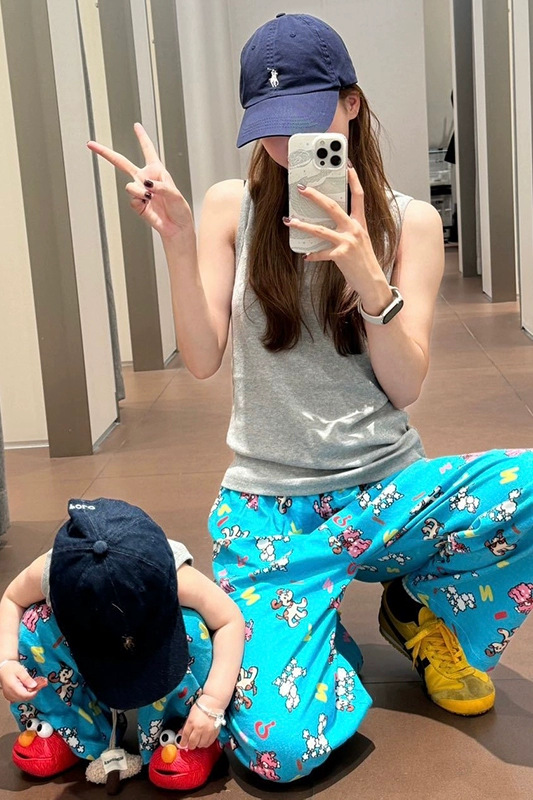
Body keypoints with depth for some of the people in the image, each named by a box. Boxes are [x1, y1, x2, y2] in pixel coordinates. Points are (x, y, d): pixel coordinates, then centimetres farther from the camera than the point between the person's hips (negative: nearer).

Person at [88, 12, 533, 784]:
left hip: (385, 488, 2)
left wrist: (364, 272, -22)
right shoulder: (232, 207, 0)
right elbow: (202, 360, -7)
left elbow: (404, 387, -7)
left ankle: (425, 612, 2)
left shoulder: (408, 220, -1)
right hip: (265, 503, -1)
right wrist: (177, 240, -19)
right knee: (280, 749, -21)